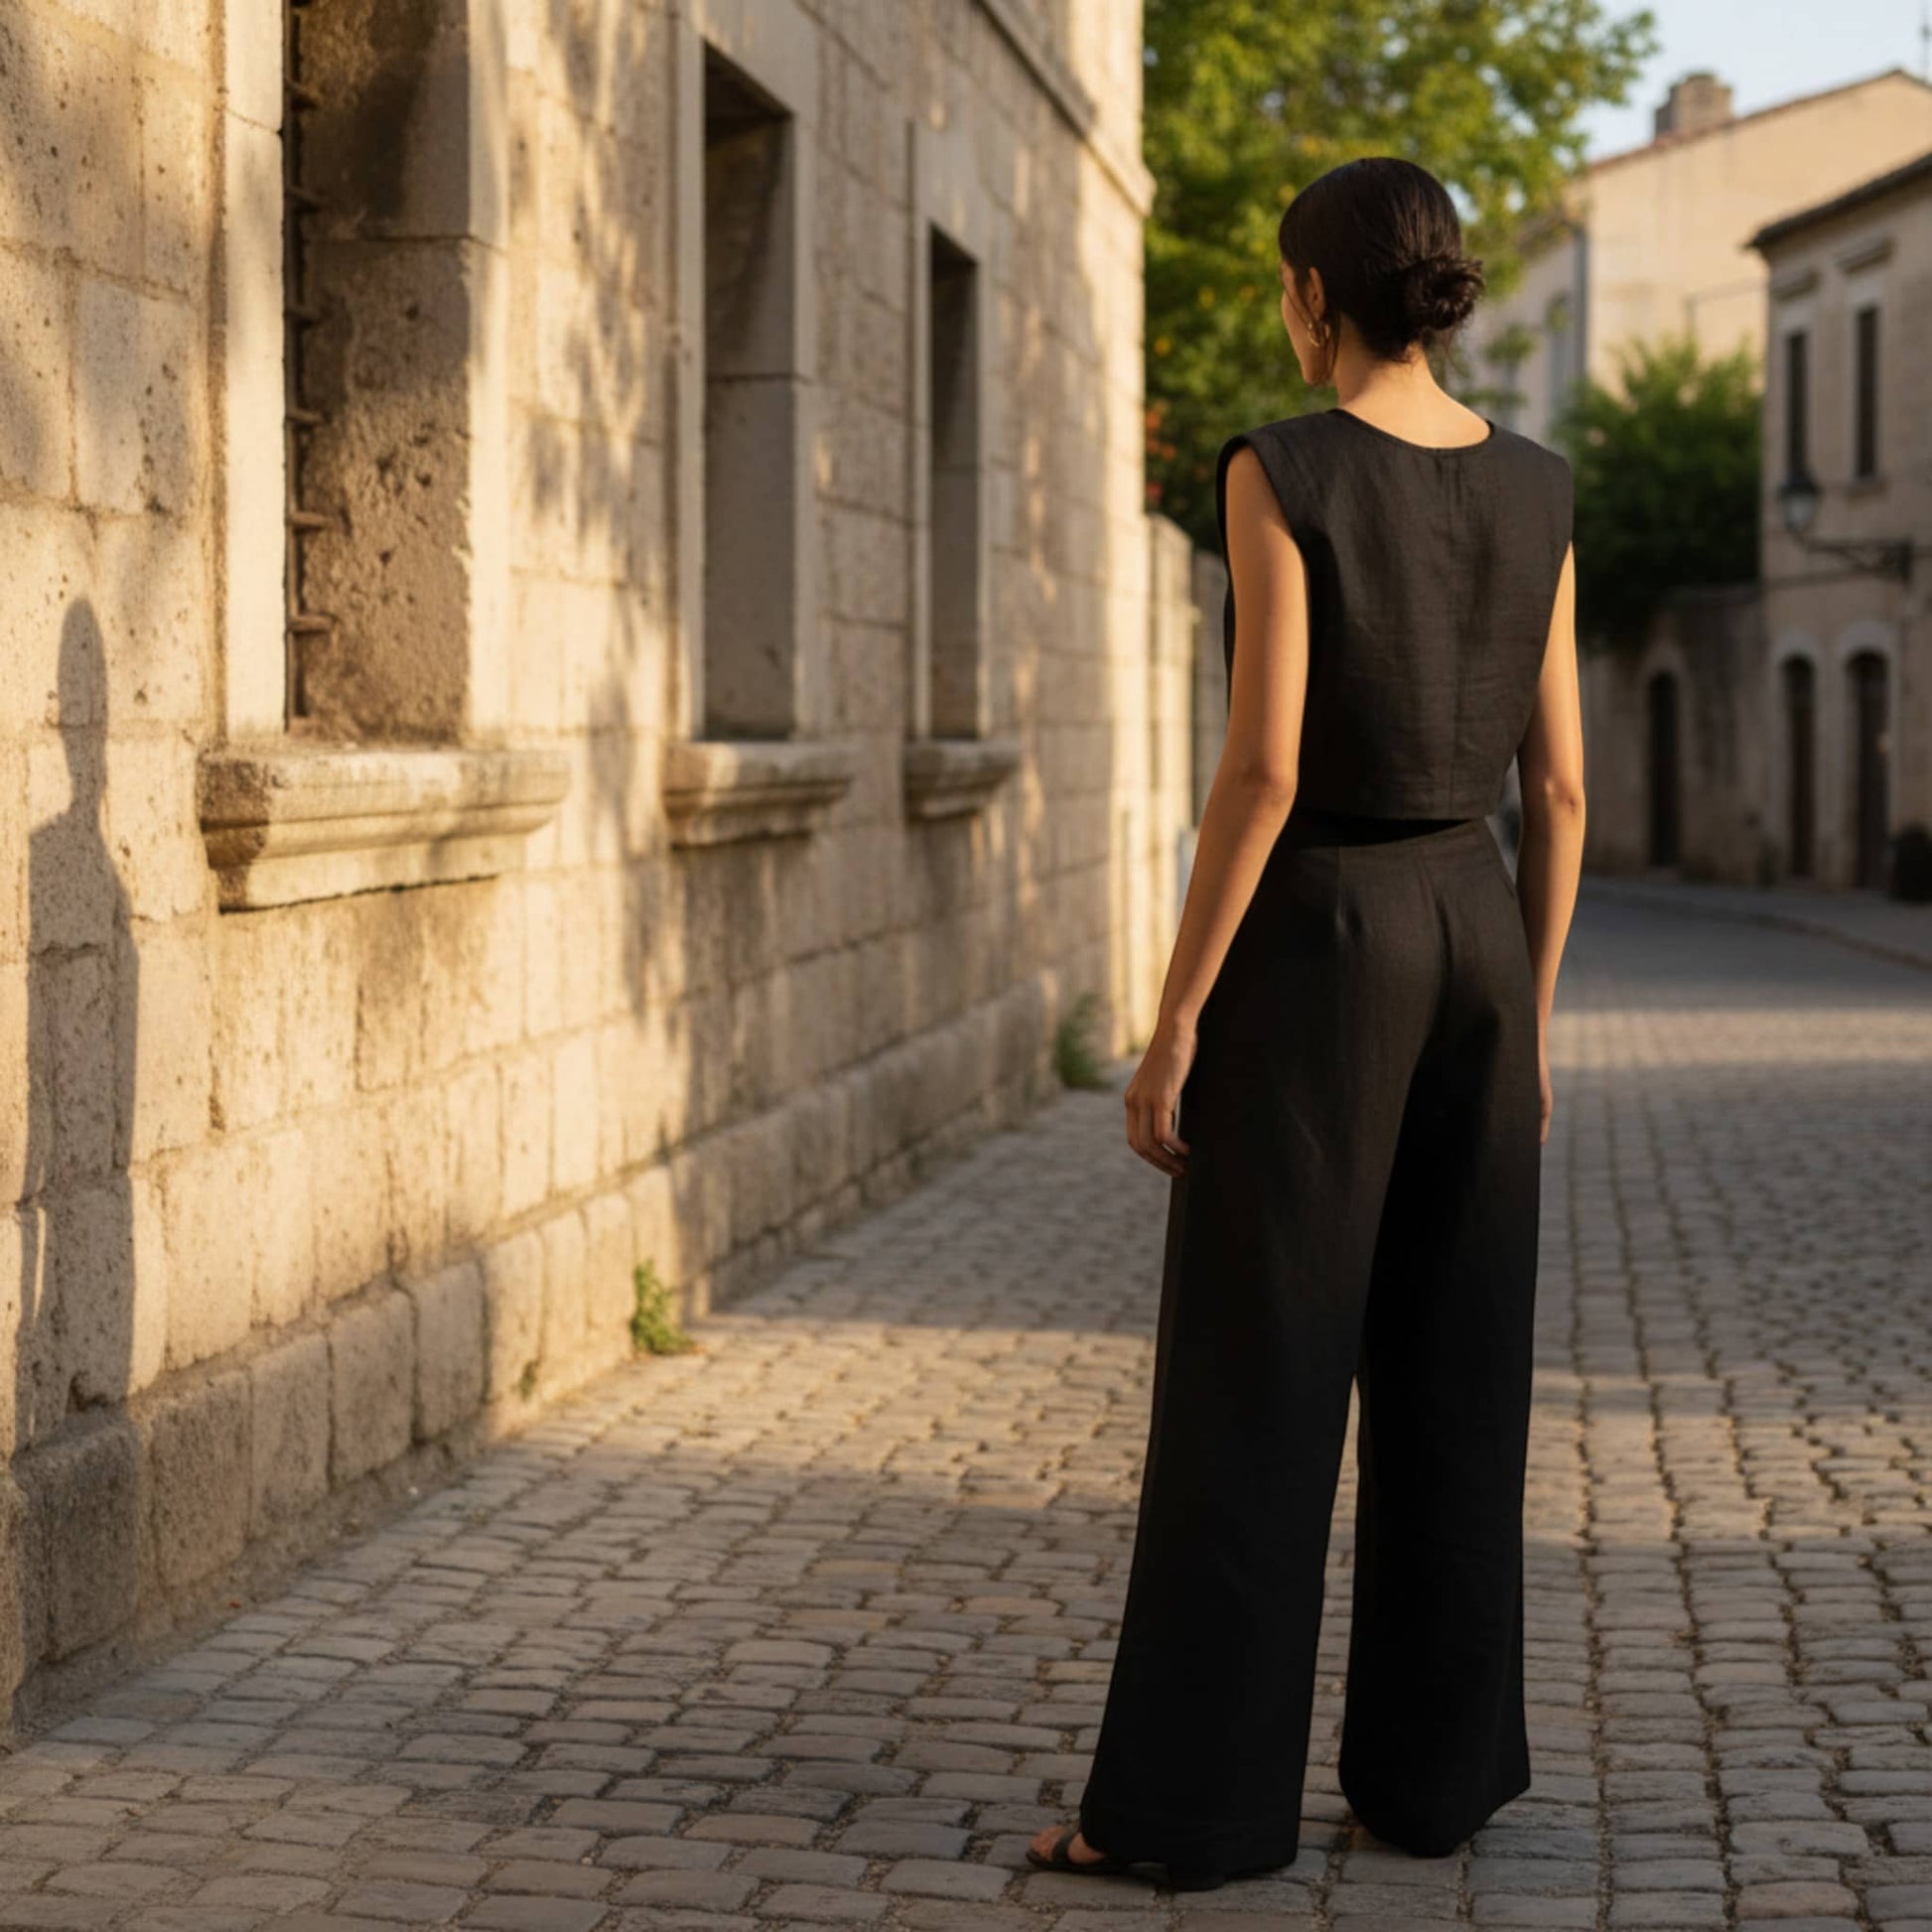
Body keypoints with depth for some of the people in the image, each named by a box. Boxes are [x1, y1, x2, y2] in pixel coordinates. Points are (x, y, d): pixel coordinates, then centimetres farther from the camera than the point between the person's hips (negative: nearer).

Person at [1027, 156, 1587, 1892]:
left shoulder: (1282, 470, -12)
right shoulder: (1532, 489, 6)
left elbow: (1263, 768, -18)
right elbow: (1558, 785, 6)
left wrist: (1175, 1018, -13)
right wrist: (1530, 1019, 15)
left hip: (1318, 950, -6)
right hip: (1471, 940, 6)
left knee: (1249, 1380, -1)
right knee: (1452, 1376, 11)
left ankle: (1197, 1799, 2)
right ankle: (1434, 1768, 16)